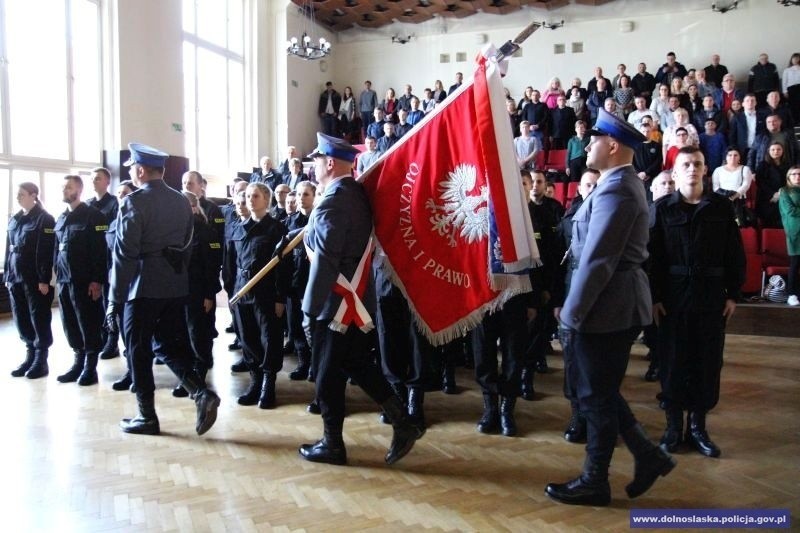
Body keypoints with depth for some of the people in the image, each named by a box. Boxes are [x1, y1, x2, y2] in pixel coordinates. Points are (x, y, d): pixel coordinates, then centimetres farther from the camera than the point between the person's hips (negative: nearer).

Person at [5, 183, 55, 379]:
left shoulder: (44, 219, -8)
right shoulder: (14, 220, 14)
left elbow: (47, 252, -14)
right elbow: (9, 250, 18)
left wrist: (44, 279, -18)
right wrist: (7, 275, 13)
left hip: (35, 279, -7)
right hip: (16, 278, 7)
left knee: (39, 319, 0)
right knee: (21, 319, 10)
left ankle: (41, 359, 9)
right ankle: (30, 355, 21)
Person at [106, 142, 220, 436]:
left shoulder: (134, 202, -11)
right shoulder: (181, 201, 8)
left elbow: (124, 253, -14)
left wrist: (115, 299, -10)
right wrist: (174, 272, 18)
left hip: (143, 287, -6)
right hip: (176, 285, 6)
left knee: (139, 350, 7)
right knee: (169, 344, 15)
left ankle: (147, 417, 15)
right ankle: (202, 393, -2)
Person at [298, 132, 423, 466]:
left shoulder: (332, 202, -18)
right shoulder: (358, 194, 9)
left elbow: (325, 261, -22)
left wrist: (310, 308, -13)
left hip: (335, 302, -8)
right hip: (358, 298, 9)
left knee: (329, 374, 5)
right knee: (359, 365, 17)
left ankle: (332, 444, 18)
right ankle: (402, 424, 16)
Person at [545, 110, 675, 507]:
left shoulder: (615, 190, -19)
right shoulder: (622, 184, 14)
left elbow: (596, 262, -23)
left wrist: (571, 315, -18)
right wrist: (573, 308, 16)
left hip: (607, 307, -10)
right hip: (615, 304, 10)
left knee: (596, 395, 4)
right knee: (598, 389, 19)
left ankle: (594, 482, 20)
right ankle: (648, 455, 27)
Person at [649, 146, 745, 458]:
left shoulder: (721, 208, 5)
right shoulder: (663, 209, 0)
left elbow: (735, 255, 7)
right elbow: (652, 256, -4)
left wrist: (733, 294, 1)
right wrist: (654, 297, -9)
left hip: (711, 297, 2)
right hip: (673, 296, -1)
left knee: (708, 362, 6)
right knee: (673, 361, 4)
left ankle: (697, 426, 20)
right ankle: (673, 426, 17)